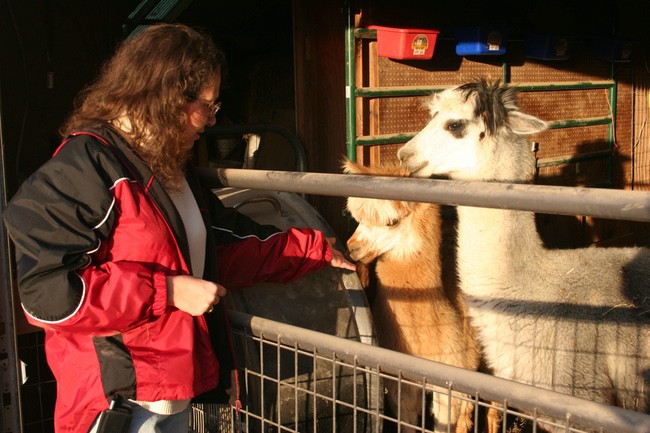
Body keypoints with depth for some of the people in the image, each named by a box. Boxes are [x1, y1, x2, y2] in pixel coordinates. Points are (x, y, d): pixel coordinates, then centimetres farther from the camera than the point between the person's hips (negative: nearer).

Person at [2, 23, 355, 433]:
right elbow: (47, 290, -24)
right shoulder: (84, 167, -19)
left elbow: (226, 241, 19)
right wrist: (167, 291, -24)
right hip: (117, 399, -9)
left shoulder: (172, 167, 11)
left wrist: (313, 249, 18)